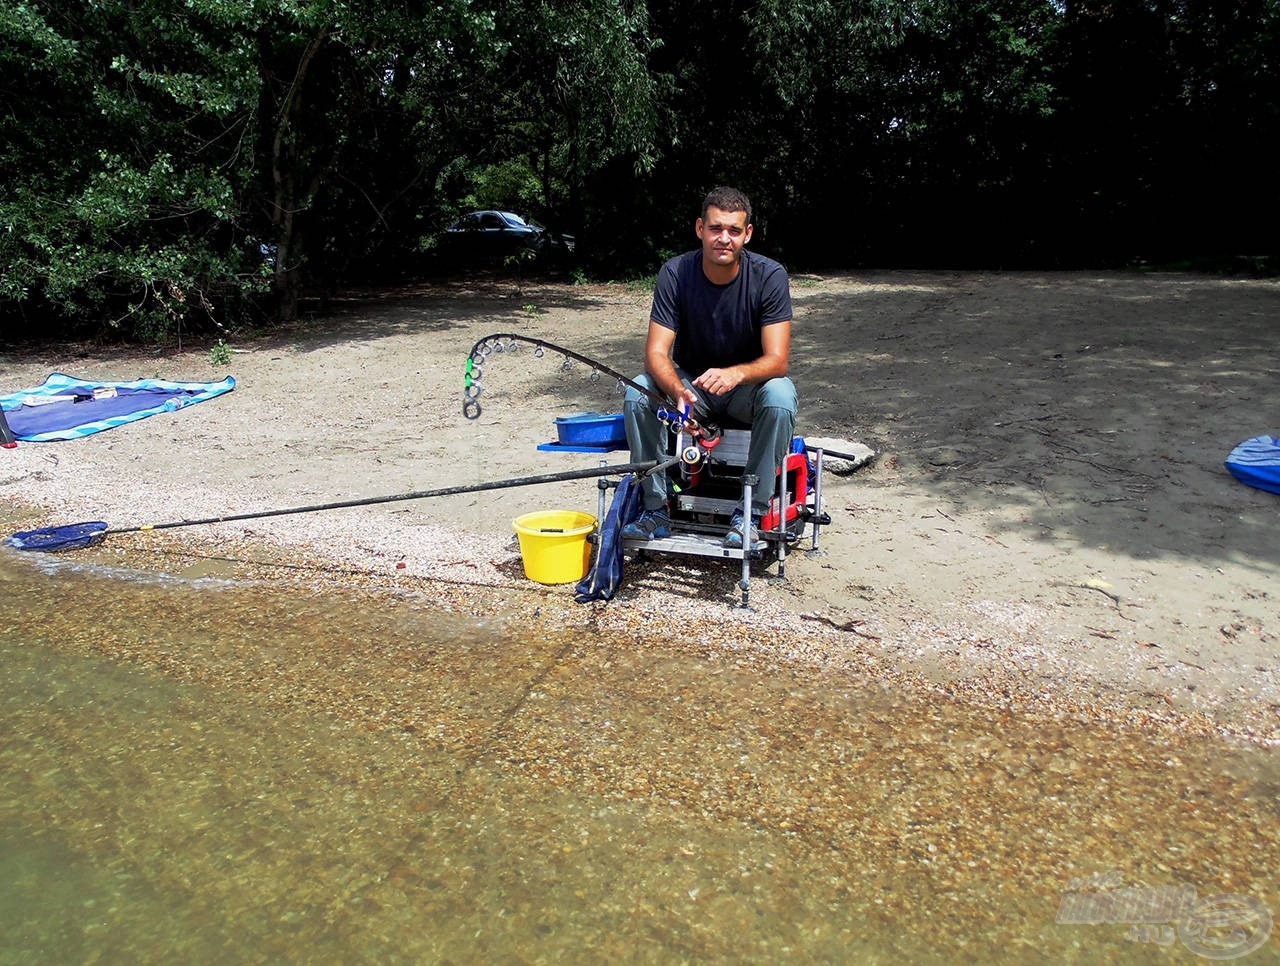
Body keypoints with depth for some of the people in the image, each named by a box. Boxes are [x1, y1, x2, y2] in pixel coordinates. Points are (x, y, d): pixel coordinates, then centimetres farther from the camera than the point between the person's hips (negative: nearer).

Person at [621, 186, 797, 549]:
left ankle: (752, 513, -21)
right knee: (637, 394, -26)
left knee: (780, 397, -34)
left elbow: (777, 359, -24)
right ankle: (656, 508, -15)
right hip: (689, 381, 2)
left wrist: (736, 373, -46)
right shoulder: (675, 273, -15)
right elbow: (656, 352, -21)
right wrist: (678, 392, -42)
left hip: (748, 384, -1)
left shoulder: (769, 276, -18)